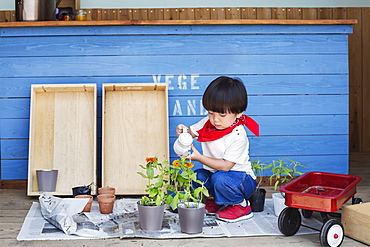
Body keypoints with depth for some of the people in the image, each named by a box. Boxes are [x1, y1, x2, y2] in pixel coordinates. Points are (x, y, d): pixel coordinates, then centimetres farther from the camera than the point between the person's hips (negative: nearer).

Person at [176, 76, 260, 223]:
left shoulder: (238, 135, -25)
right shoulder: (208, 123, -6)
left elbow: (226, 166, -27)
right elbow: (192, 132, 8)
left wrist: (199, 157, -32)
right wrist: (183, 131, -17)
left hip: (241, 177, -7)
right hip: (213, 172, 7)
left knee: (220, 179, -34)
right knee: (197, 176, -18)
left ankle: (241, 205, -7)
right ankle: (214, 199, 8)